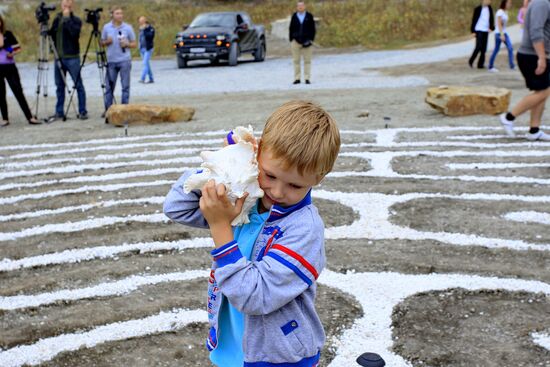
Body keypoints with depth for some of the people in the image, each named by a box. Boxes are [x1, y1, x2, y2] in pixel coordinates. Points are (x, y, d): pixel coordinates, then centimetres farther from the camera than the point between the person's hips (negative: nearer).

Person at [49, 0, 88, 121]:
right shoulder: (57, 19, 13)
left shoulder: (76, 20, -1)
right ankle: (59, 112, 15)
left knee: (78, 85, -2)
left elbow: (75, 33, -20)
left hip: (72, 58, -5)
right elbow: (51, 34, 10)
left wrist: (67, 18, -17)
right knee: (59, 86, 8)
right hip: (59, 57, 5)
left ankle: (82, 111, 3)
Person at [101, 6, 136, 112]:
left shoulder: (128, 27, 2)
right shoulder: (106, 27, 6)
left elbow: (134, 44, 7)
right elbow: (102, 42, 13)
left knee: (125, 86, 1)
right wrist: (107, 42, -8)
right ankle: (107, 110, 10)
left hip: (125, 60, -1)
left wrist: (126, 44, -13)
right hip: (111, 61, 1)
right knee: (109, 86, 3)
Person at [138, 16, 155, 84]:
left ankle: (142, 79, -21)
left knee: (145, 63, -15)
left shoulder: (150, 28, -6)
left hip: (148, 48, -7)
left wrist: (144, 29, -23)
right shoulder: (141, 29, 14)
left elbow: (150, 36, -22)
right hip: (142, 48, 7)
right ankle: (151, 79, 15)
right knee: (147, 64, 9)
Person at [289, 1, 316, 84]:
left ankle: (307, 78, 3)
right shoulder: (294, 16, 9)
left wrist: (311, 39, -4)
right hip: (296, 41, 1)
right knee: (296, 61, 0)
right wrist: (291, 40, 3)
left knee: (307, 61, 0)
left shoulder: (309, 16, 6)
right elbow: (291, 29, 10)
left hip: (306, 41, -1)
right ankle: (297, 78, 5)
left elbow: (312, 29, 5)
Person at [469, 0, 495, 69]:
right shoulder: (478, 9, -6)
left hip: (486, 31, 5)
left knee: (484, 49, 4)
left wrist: (491, 28, -3)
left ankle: (480, 64, 9)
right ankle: (471, 61, 3)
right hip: (479, 30, -5)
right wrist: (473, 31, -7)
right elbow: (474, 20, -4)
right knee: (479, 47, -12)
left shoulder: (489, 9, 8)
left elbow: (491, 19, 12)